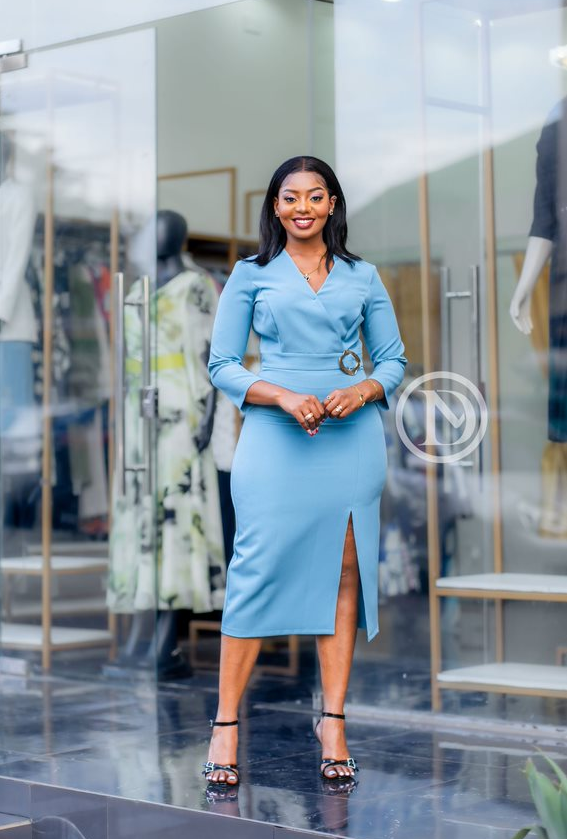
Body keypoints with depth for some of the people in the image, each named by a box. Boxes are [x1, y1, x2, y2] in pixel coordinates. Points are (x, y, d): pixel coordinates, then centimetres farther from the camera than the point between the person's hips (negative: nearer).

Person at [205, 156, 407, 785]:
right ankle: (225, 725, 0)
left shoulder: (362, 277, 13)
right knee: (257, 572, -7)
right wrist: (283, 396, -13)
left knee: (343, 573, 2)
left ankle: (333, 722, 10)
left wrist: (362, 391, -8)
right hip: (274, 435, -2)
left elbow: (393, 359, 14)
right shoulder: (251, 275, 8)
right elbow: (221, 365, 3)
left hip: (351, 436, 2)